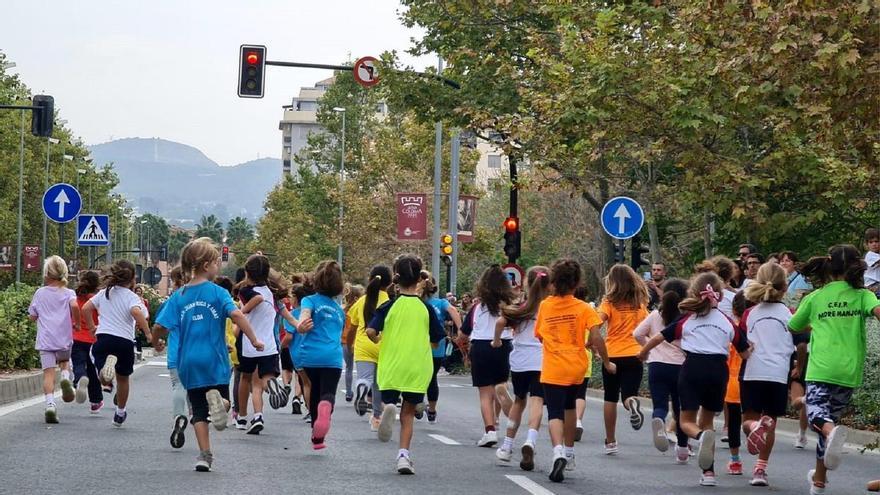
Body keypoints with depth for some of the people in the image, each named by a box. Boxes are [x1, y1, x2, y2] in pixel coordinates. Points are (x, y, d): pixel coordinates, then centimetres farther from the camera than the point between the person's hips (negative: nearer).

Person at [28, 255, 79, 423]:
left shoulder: (40, 293, 7)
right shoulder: (68, 293, 3)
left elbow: (32, 316, 11)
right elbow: (75, 306, -18)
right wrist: (77, 323, -3)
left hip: (45, 339, 0)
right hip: (64, 338, 0)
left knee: (48, 372, -4)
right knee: (64, 361, 26)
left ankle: (50, 403, -21)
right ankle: (66, 378, -6)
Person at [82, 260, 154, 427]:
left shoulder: (104, 293, 12)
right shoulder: (131, 297, -3)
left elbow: (86, 308, 10)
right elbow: (136, 313, -22)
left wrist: (92, 327, 23)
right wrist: (148, 333, -16)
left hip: (103, 337, 2)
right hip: (124, 340, -2)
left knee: (105, 381, 0)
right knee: (123, 378, 19)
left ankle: (108, 364, -34)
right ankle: (120, 413, 31)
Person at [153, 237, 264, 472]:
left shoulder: (178, 296, 3)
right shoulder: (217, 292, -6)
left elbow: (160, 326, -1)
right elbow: (236, 314, -21)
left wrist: (156, 342, 19)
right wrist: (253, 339, -16)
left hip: (188, 362, 3)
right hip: (214, 360, -3)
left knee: (199, 412, 11)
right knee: (222, 398, 13)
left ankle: (205, 455, 5)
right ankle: (216, 399, -22)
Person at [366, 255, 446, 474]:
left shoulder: (389, 306, -5)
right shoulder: (426, 308, -1)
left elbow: (371, 331, -15)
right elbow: (436, 341, 5)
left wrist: (377, 339, 7)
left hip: (391, 367, -1)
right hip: (418, 368, 1)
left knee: (389, 401, 15)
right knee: (408, 414, 11)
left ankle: (388, 408, -22)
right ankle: (404, 455, -3)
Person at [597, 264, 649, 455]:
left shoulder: (610, 302, -5)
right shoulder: (640, 303, 6)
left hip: (612, 355, -1)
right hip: (634, 355, 1)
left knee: (610, 399, 12)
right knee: (628, 395, 1)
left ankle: (610, 442, 16)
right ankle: (633, 403, -37)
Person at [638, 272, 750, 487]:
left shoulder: (687, 320, 10)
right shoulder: (727, 322, 12)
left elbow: (659, 337, 15)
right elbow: (746, 352, 12)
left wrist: (643, 353, 33)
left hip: (693, 367, -2)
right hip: (718, 369, 2)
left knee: (687, 420, 6)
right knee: (707, 420, 17)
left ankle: (702, 437, -31)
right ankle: (708, 472, 8)